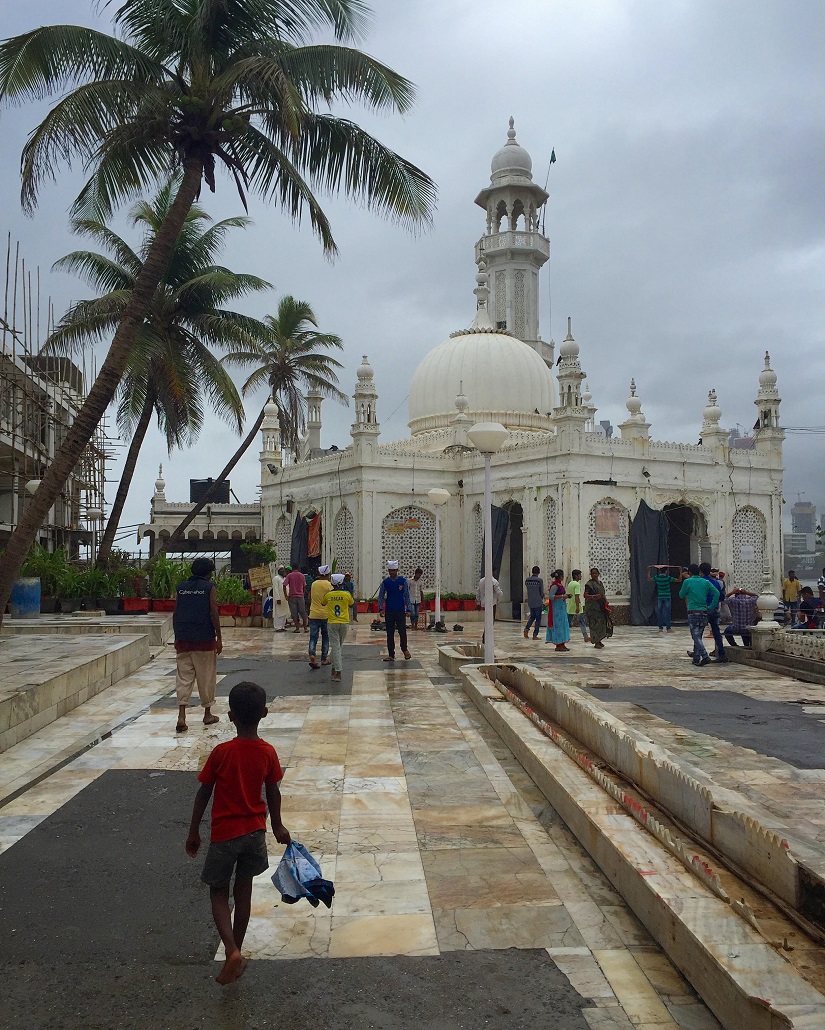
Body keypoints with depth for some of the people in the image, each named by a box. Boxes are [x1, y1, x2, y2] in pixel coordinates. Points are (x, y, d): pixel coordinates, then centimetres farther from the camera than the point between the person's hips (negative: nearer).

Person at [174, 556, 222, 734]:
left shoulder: (181, 587, 8)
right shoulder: (209, 587, -4)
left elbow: (175, 614, 9)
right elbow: (214, 614, -8)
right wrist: (219, 638, -2)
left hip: (183, 639, 3)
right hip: (205, 640, -3)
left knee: (183, 676, 4)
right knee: (206, 676, 9)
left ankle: (181, 716, -9)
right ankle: (207, 714, 19)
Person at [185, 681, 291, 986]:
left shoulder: (222, 752, -19)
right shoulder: (268, 752, -9)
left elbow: (203, 794, -10)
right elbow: (273, 794, 2)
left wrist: (193, 832, 4)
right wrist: (277, 826, 18)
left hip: (225, 834, -3)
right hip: (255, 831, 3)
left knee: (218, 892, 12)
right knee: (243, 891, 18)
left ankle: (232, 952, -7)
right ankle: (236, 952, 27)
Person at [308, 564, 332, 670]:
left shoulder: (314, 584, 3)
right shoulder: (329, 585, -7)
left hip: (314, 614, 2)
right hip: (326, 615, -2)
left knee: (313, 637, 3)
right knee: (325, 637, 13)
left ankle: (312, 655, -19)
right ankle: (324, 659, 17)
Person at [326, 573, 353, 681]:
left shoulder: (328, 595, -5)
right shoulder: (347, 594, -6)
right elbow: (351, 605, 11)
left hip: (332, 623, -1)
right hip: (344, 623, 1)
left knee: (335, 646, -1)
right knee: (339, 646, 17)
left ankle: (338, 672, -7)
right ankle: (335, 667, 24)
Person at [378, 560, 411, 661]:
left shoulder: (402, 581, 0)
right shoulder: (385, 582, 4)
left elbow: (407, 595, 3)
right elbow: (381, 596, 6)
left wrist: (408, 609, -2)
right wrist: (380, 608, -5)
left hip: (400, 611, -1)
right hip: (389, 611, 2)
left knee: (402, 631, -3)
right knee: (390, 633, 4)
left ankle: (404, 649, 24)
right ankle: (391, 655, 12)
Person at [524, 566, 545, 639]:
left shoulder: (527, 580, 2)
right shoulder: (540, 580, -11)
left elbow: (528, 591, 9)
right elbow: (542, 592, -5)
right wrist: (542, 598, 15)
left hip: (530, 602, 5)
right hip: (538, 602, -5)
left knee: (532, 616, 21)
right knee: (538, 618, 5)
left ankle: (526, 628, 0)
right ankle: (535, 635, 3)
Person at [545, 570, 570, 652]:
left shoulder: (560, 584, 14)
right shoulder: (555, 585, -16)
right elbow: (550, 596, -22)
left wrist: (565, 596, 11)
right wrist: (562, 596, -23)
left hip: (562, 608, 10)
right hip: (557, 608, -10)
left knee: (563, 624, 11)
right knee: (558, 624, -7)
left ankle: (562, 644, 15)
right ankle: (558, 645, -3)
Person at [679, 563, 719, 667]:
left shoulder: (688, 582, -5)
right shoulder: (706, 582, 6)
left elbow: (681, 595, 6)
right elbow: (716, 593, -2)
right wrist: (711, 607, 2)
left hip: (693, 612, -5)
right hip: (704, 612, 5)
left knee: (696, 636, -4)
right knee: (698, 635, 17)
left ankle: (705, 657, -18)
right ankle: (696, 656, 26)